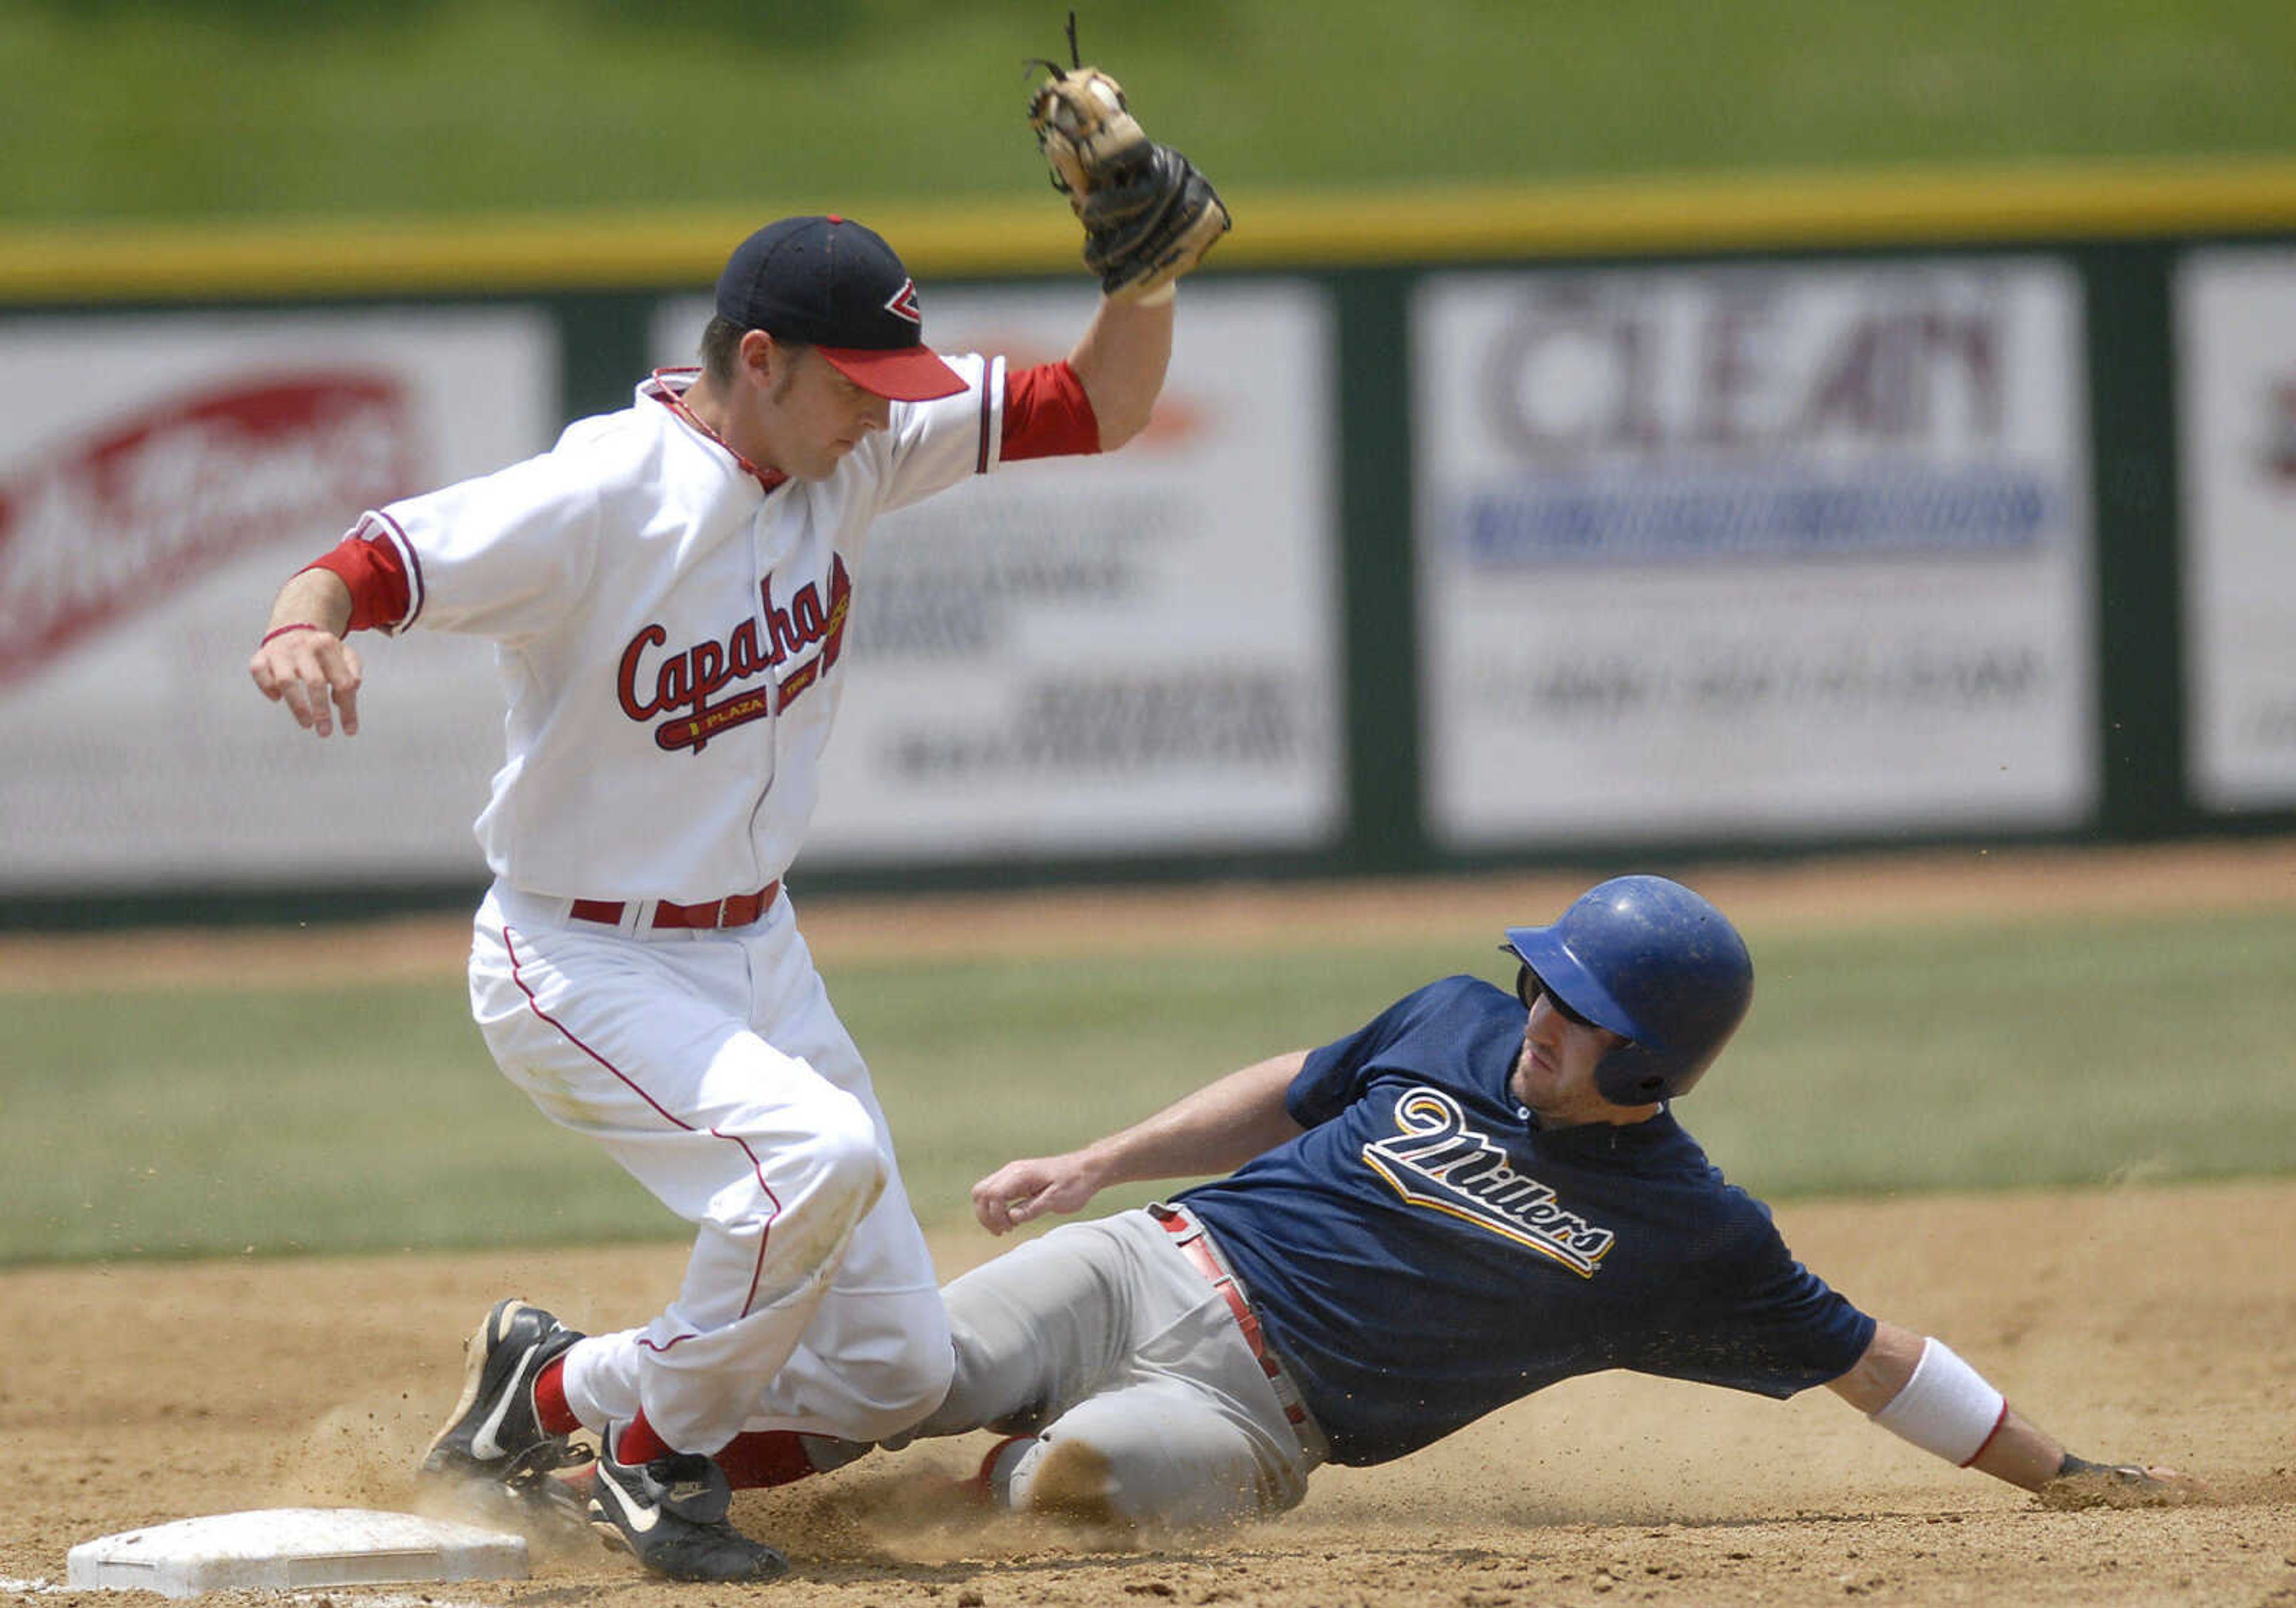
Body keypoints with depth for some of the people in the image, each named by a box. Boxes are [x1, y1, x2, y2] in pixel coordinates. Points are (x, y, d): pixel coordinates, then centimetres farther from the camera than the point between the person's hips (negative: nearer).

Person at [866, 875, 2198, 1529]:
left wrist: (2062, 1474, 4)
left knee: (1085, 1465, -36)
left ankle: (1005, 1466, -3)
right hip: (1151, 1262, 4)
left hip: (1252, 1406, -3)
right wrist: (1094, 1165, 14)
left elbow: (1868, 1359, 4)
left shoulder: (1692, 1234, -3)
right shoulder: (1457, 1024, 8)